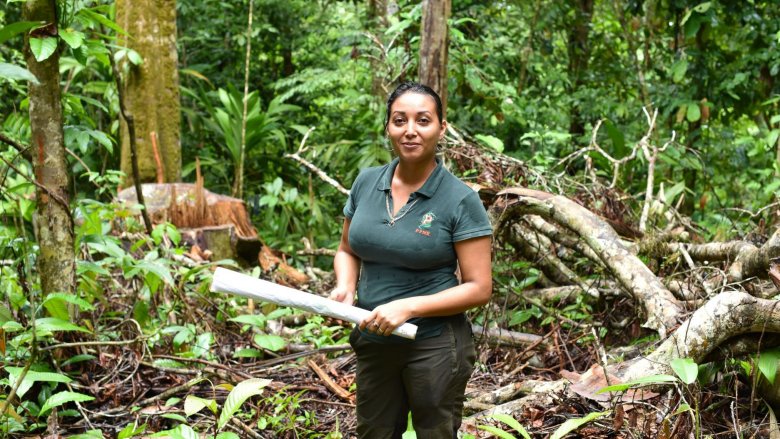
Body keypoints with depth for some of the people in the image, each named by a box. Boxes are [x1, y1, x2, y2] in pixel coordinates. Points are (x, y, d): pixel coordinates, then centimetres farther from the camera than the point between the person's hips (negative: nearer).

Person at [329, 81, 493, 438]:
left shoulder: (460, 200, -14)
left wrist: (409, 307, -23)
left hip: (435, 347, -5)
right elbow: (348, 251, 12)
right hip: (373, 344, 5)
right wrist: (345, 287, -9)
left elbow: (479, 288, -14)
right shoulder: (366, 183, 0)